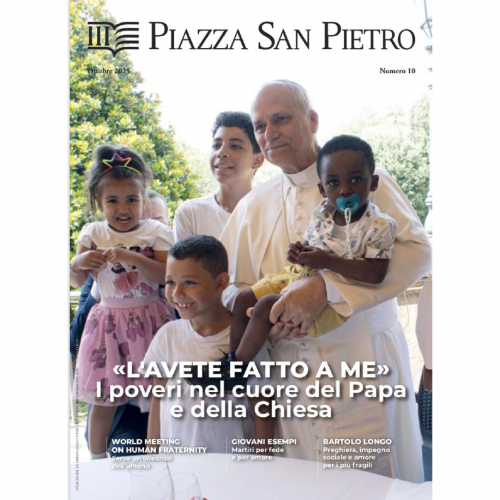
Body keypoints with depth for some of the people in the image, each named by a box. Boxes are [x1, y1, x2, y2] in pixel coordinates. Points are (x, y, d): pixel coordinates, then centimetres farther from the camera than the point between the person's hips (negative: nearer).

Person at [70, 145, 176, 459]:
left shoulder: (156, 232, -3)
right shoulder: (93, 234, 5)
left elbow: (166, 275, -15)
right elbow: (77, 282, 9)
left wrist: (131, 257, -25)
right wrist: (78, 263, -13)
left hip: (149, 321, -2)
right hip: (108, 321, 2)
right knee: (103, 401, 9)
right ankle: (98, 462, 28)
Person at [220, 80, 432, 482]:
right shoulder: (252, 206, 11)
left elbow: (416, 250, -13)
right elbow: (231, 285, 13)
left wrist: (326, 288, -24)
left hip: (362, 362, -3)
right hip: (288, 371, 3)